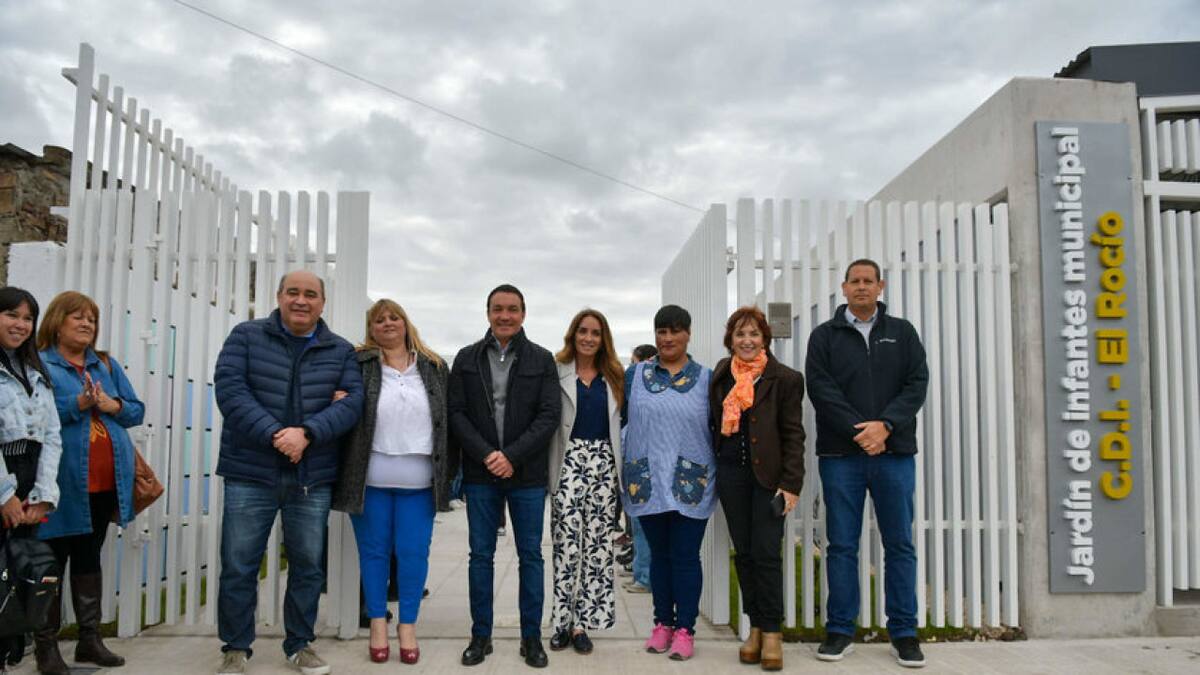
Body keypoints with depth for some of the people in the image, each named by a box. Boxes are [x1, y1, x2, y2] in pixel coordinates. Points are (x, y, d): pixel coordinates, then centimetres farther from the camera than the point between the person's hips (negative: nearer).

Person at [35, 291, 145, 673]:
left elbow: (137, 410, 13)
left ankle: (90, 639, 21)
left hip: (106, 482, 6)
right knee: (52, 560, 3)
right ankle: (46, 643, 12)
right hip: (62, 482, -6)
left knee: (89, 557, 14)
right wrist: (77, 404, -23)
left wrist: (113, 405, -7)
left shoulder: (107, 364, 15)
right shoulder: (39, 364, -2)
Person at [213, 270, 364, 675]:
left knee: (308, 565, 10)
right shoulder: (246, 336, 3)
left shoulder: (341, 351, 8)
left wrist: (306, 432, -20)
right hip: (251, 473, -1)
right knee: (239, 565, 4)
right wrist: (274, 435, -20)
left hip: (313, 478, 2)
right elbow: (230, 389, -9)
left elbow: (351, 401, -3)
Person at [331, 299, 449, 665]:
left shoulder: (434, 367, 10)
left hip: (418, 482, 1)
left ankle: (408, 625, 18)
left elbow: (449, 419, 11)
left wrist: (449, 469, 6)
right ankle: (378, 623, 22)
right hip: (370, 480, -1)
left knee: (413, 552, 4)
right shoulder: (357, 364, 3)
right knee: (374, 550, 9)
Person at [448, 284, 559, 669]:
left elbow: (549, 416, -5)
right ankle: (481, 635, 19)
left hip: (527, 475, -1)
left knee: (531, 556, 6)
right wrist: (486, 455, -13)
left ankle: (532, 637, 16)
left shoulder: (542, 360, 3)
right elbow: (456, 413, 0)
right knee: (480, 555, 7)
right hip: (480, 474, 1)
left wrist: (512, 456, -14)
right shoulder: (467, 359, 6)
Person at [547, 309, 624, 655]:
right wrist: (548, 470, -10)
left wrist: (622, 469, 6)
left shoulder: (614, 377, 13)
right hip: (569, 461, -3)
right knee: (566, 543, -4)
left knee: (597, 544, 3)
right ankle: (564, 621, 7)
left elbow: (620, 423, 13)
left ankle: (582, 622, 10)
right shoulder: (557, 373, 1)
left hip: (603, 462, 3)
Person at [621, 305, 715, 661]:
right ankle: (663, 623, 24)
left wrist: (720, 475, 4)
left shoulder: (706, 378, 4)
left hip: (691, 484, -1)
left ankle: (685, 629, 13)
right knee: (659, 554, 12)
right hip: (647, 481, 2)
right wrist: (621, 467, 7)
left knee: (686, 557, 2)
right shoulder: (635, 374, 6)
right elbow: (619, 417, 10)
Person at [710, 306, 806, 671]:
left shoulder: (785, 379, -5)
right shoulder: (721, 375, 8)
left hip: (768, 474, -4)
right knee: (743, 553, 8)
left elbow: (793, 434, -6)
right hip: (731, 473, 4)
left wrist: (791, 484, -12)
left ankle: (772, 632, 9)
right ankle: (755, 627, 19)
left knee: (766, 554, -4)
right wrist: (711, 471, 11)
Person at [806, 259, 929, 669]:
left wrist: (885, 425, -13)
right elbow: (821, 389, -5)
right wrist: (857, 431, -16)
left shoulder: (902, 333, 11)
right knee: (842, 545, 4)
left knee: (900, 544, 5)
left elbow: (917, 384, 1)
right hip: (840, 455, -1)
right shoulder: (824, 336, 7)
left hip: (894, 453, 1)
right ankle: (839, 629, 13)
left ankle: (903, 632, 15)